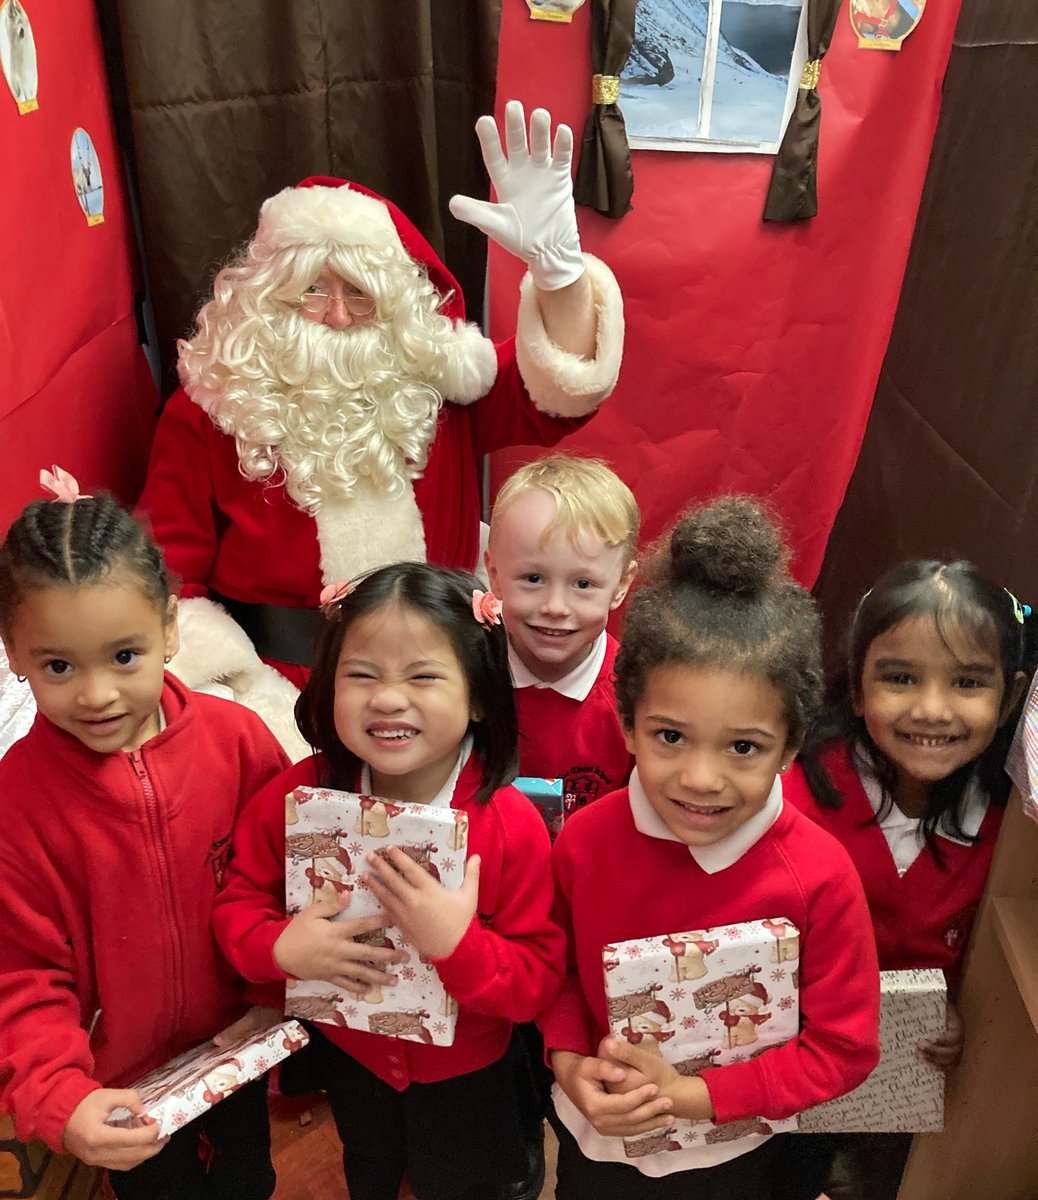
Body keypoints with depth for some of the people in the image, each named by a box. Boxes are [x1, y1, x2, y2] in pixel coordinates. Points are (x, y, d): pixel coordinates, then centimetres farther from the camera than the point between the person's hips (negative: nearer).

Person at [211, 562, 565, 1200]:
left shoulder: (511, 824, -31)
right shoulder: (296, 796, -23)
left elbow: (538, 981, -26)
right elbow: (239, 902, -11)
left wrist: (458, 943, -42)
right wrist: (281, 946, -30)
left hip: (463, 1069, -2)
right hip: (348, 1050, 3)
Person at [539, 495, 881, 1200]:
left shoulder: (820, 877, -26)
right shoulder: (586, 839, -20)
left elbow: (845, 1049, -15)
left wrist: (693, 1094, -21)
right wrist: (570, 1063, -17)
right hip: (596, 1141, 2)